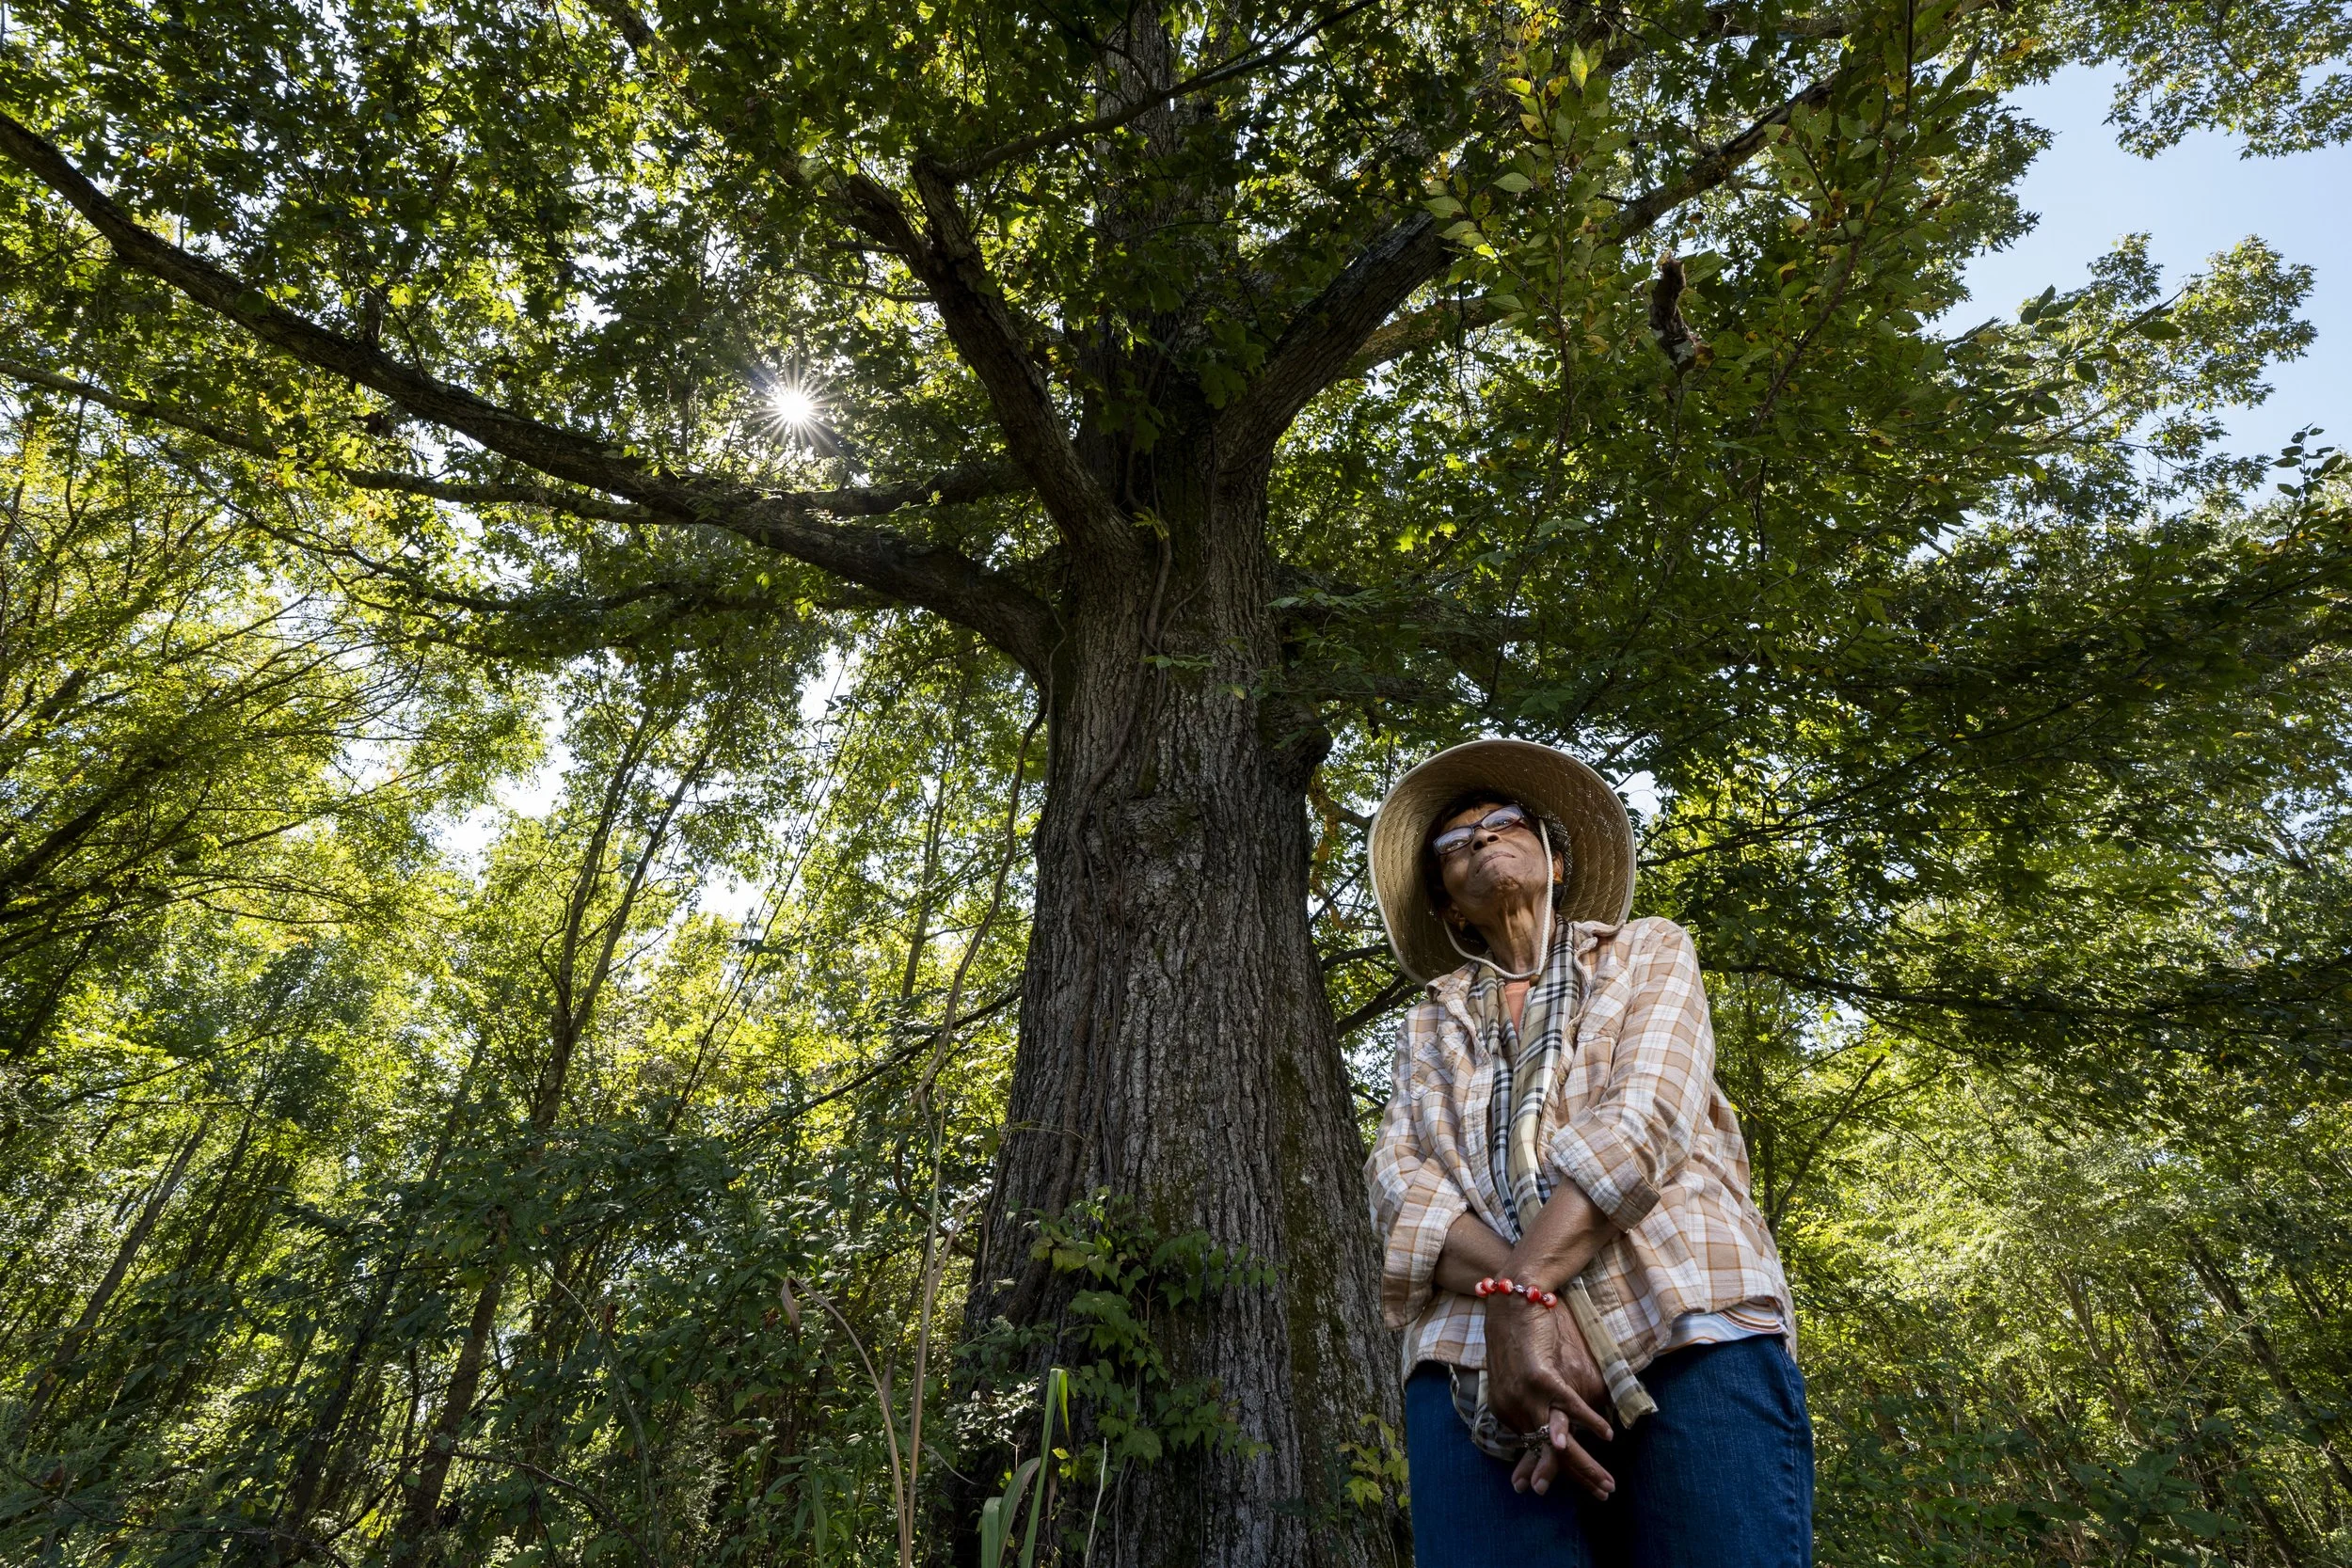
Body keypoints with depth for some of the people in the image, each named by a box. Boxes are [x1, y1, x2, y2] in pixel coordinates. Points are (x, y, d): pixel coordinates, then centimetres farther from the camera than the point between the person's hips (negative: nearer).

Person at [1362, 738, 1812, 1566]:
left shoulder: (1648, 952, 16)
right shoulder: (1430, 1026, 22)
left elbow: (1645, 1121, -2)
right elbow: (1398, 1181, 5)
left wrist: (1522, 1290, -15)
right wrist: (1518, 1290, -15)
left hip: (1692, 1336, -1)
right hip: (1474, 1364, 2)